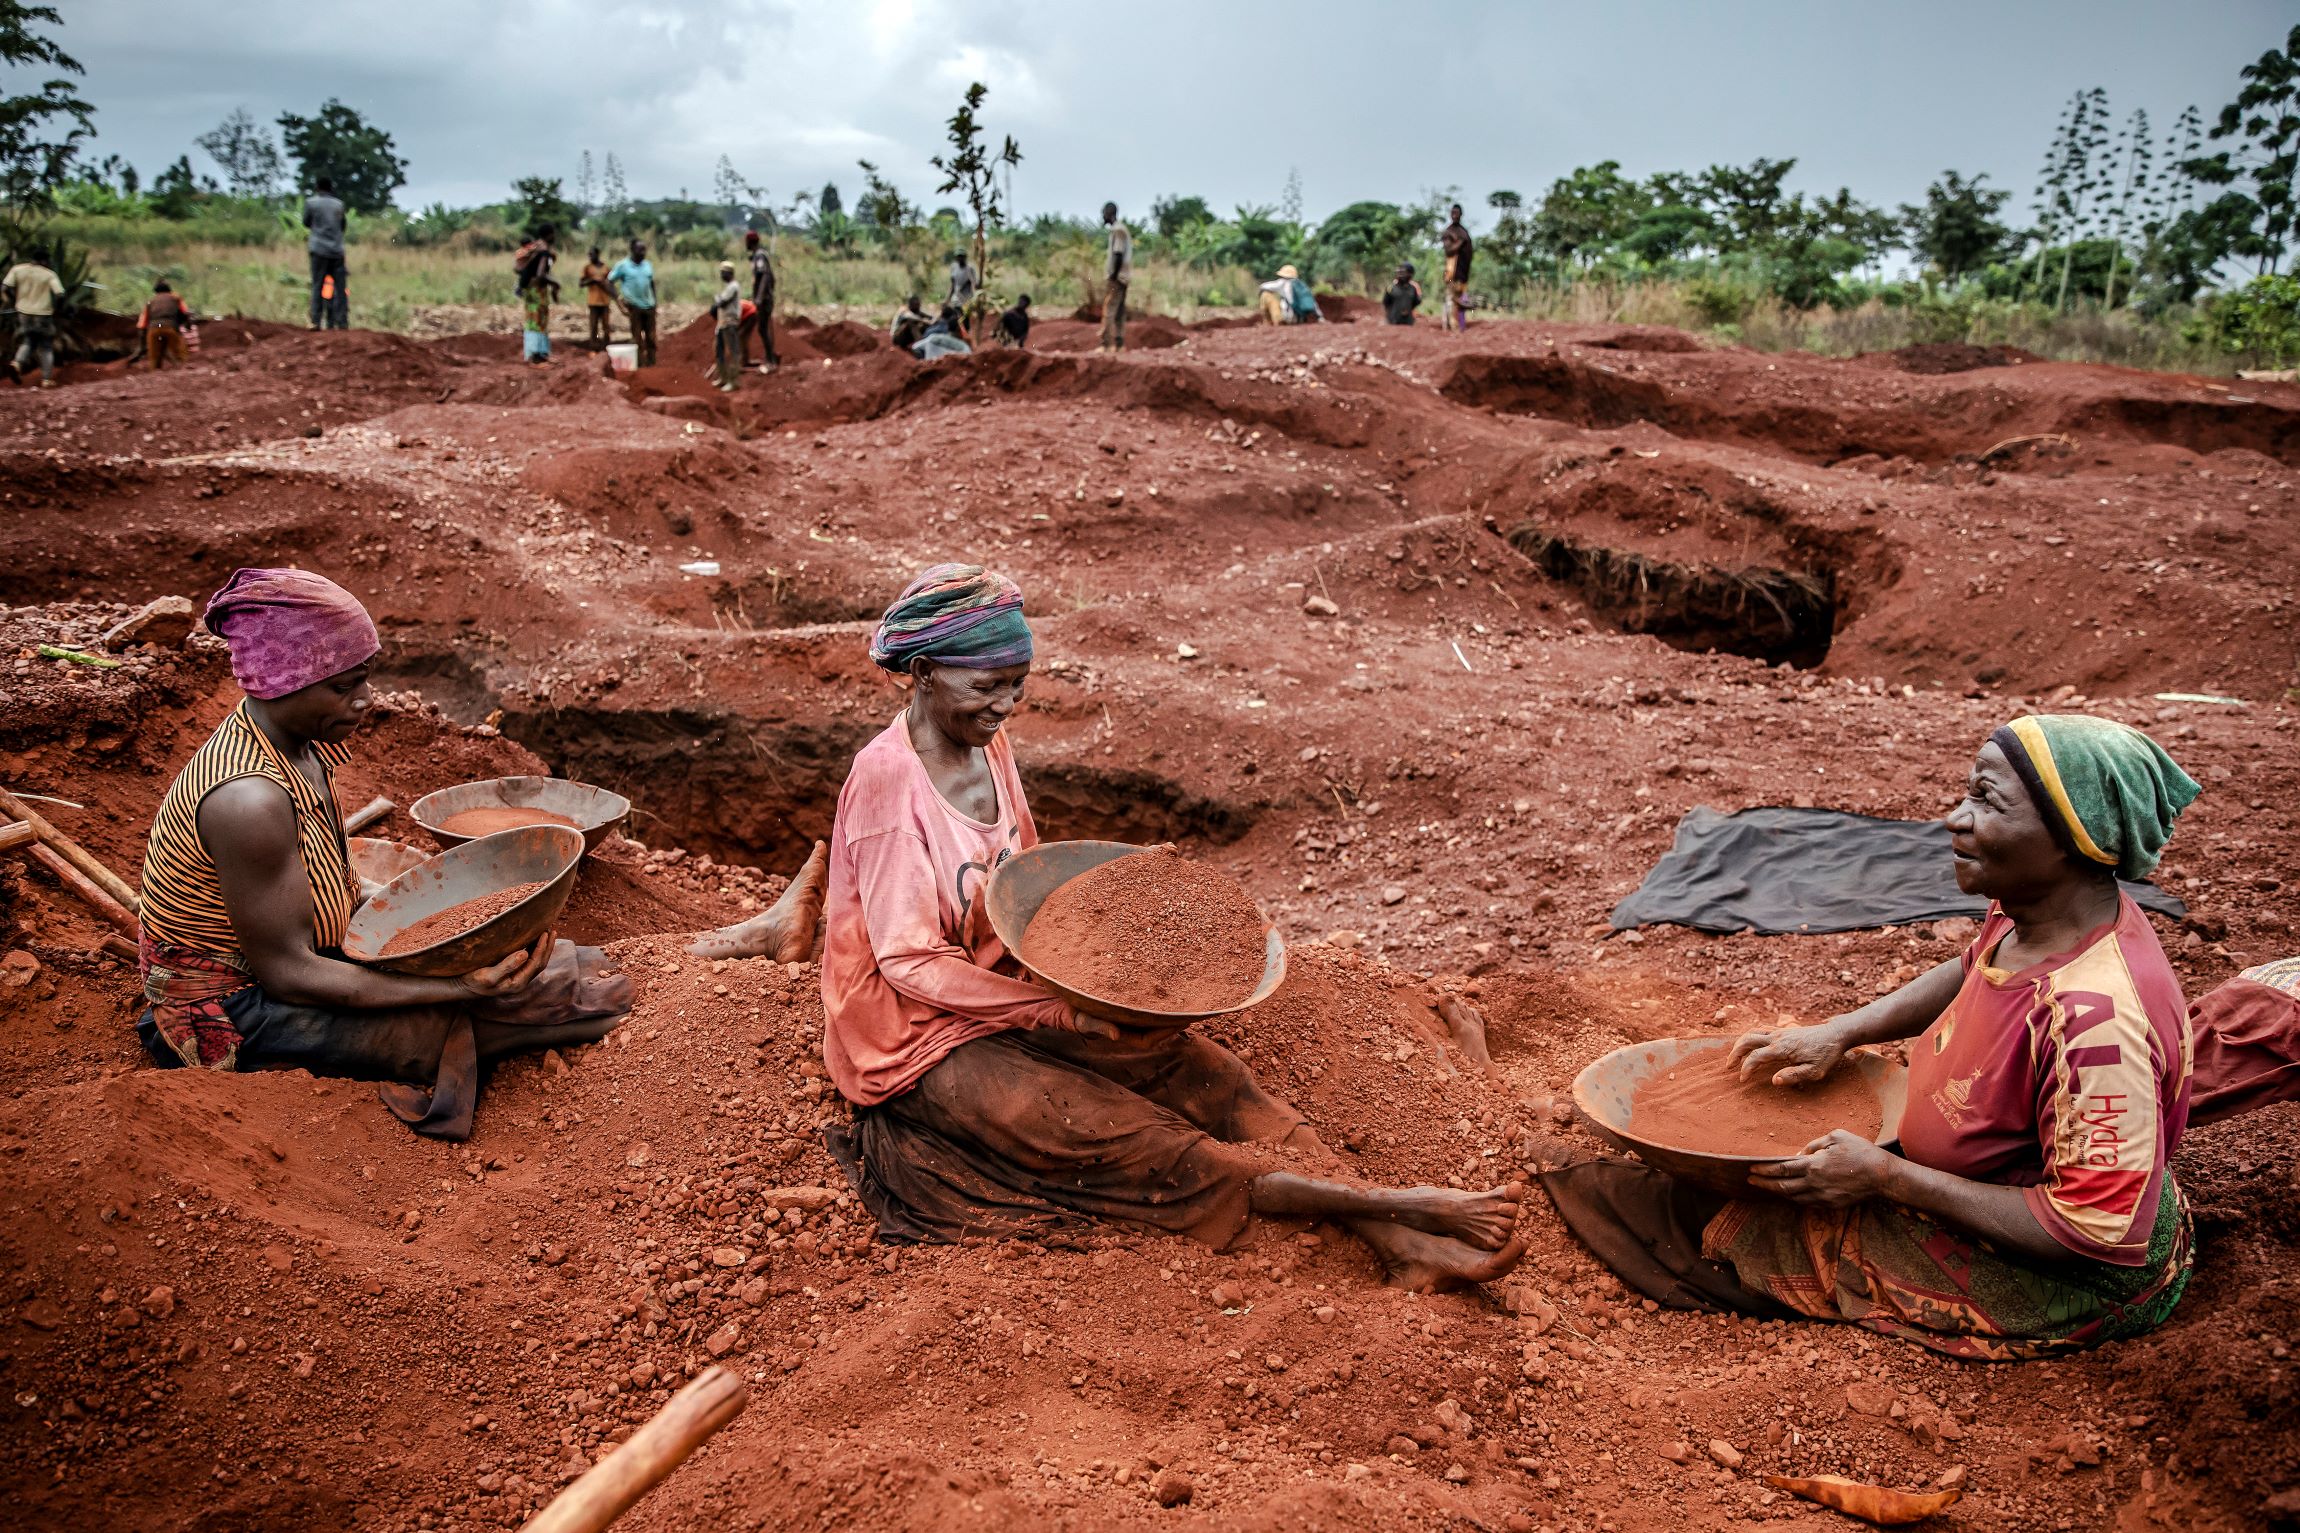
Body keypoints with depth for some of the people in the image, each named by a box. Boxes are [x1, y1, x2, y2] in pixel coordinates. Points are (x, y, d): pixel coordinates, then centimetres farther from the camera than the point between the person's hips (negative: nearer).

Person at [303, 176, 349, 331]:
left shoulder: (311, 202, -1)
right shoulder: (339, 204, 7)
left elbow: (306, 222, 11)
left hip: (319, 249, -2)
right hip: (337, 250, 2)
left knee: (318, 286, -1)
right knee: (340, 287, 4)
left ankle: (316, 321, -8)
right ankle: (342, 322, 1)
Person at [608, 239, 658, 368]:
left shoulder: (647, 265, 9)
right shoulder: (623, 265, -5)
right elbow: (609, 282, -4)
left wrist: (655, 302, 15)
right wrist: (619, 299, -11)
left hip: (649, 306, 4)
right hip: (634, 307, -4)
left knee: (651, 338, 5)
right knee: (637, 338, -1)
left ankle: (651, 364, 11)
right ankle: (640, 364, 4)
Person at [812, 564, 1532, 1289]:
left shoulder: (987, 744, 3)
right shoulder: (887, 780, -21)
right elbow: (909, 961, -21)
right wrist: (1060, 1010, -26)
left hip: (1012, 998, 7)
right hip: (923, 1044, -7)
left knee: (1203, 1071, -12)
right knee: (1127, 1139, -21)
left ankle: (1397, 1243, -21)